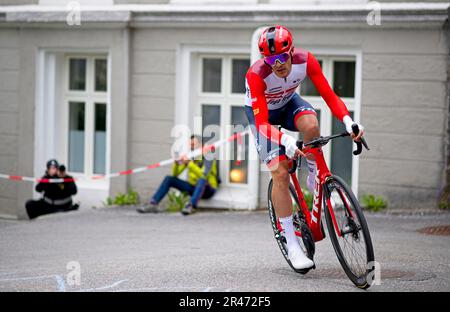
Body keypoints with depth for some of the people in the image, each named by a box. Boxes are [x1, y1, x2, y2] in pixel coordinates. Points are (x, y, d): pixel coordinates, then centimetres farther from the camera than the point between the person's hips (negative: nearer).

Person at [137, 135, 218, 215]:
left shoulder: (208, 157, -16)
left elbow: (203, 175, -32)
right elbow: (175, 174, -1)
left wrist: (189, 163, -38)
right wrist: (176, 163, -21)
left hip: (207, 190, -6)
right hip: (193, 187, 6)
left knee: (202, 180, -40)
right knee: (169, 179, -7)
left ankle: (190, 206, -54)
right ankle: (153, 204, -17)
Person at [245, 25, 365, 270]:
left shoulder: (305, 60, -29)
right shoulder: (256, 75, -37)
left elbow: (329, 95, -28)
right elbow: (262, 123, -41)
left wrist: (348, 121, -45)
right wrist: (285, 140, -59)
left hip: (288, 103, 2)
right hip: (261, 113, -2)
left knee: (311, 124, -36)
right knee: (280, 173, -16)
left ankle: (314, 179, -9)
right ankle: (291, 245, -9)